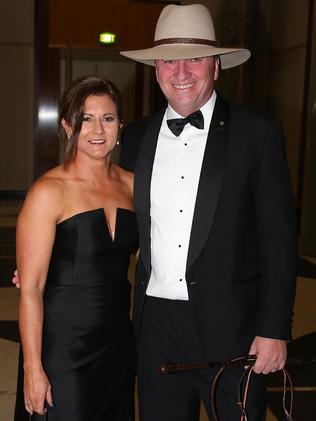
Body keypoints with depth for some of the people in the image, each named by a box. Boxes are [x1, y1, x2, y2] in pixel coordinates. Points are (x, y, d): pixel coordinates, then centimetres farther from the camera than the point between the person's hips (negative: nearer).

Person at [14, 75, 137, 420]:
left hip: (119, 342, 6)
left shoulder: (130, 184, 3)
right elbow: (30, 289, -14)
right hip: (63, 348, -5)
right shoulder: (48, 191, -13)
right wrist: (33, 369, -15)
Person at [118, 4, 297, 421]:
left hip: (230, 327, -3)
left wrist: (275, 329, -10)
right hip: (156, 322, 4)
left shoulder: (258, 133, -6)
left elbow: (279, 238, -7)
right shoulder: (136, 136, 6)